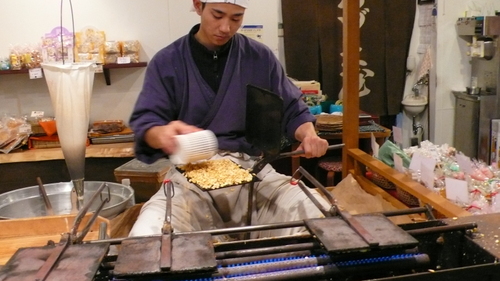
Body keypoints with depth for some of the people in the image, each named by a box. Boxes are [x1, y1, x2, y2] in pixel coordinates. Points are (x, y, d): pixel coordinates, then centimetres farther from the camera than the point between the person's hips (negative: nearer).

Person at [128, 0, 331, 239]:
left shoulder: (261, 58, 9)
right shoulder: (166, 62, 5)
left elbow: (292, 110, 13)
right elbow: (144, 122, -3)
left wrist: (309, 135, -11)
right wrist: (163, 133, -28)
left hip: (253, 170, 2)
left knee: (321, 218, -22)